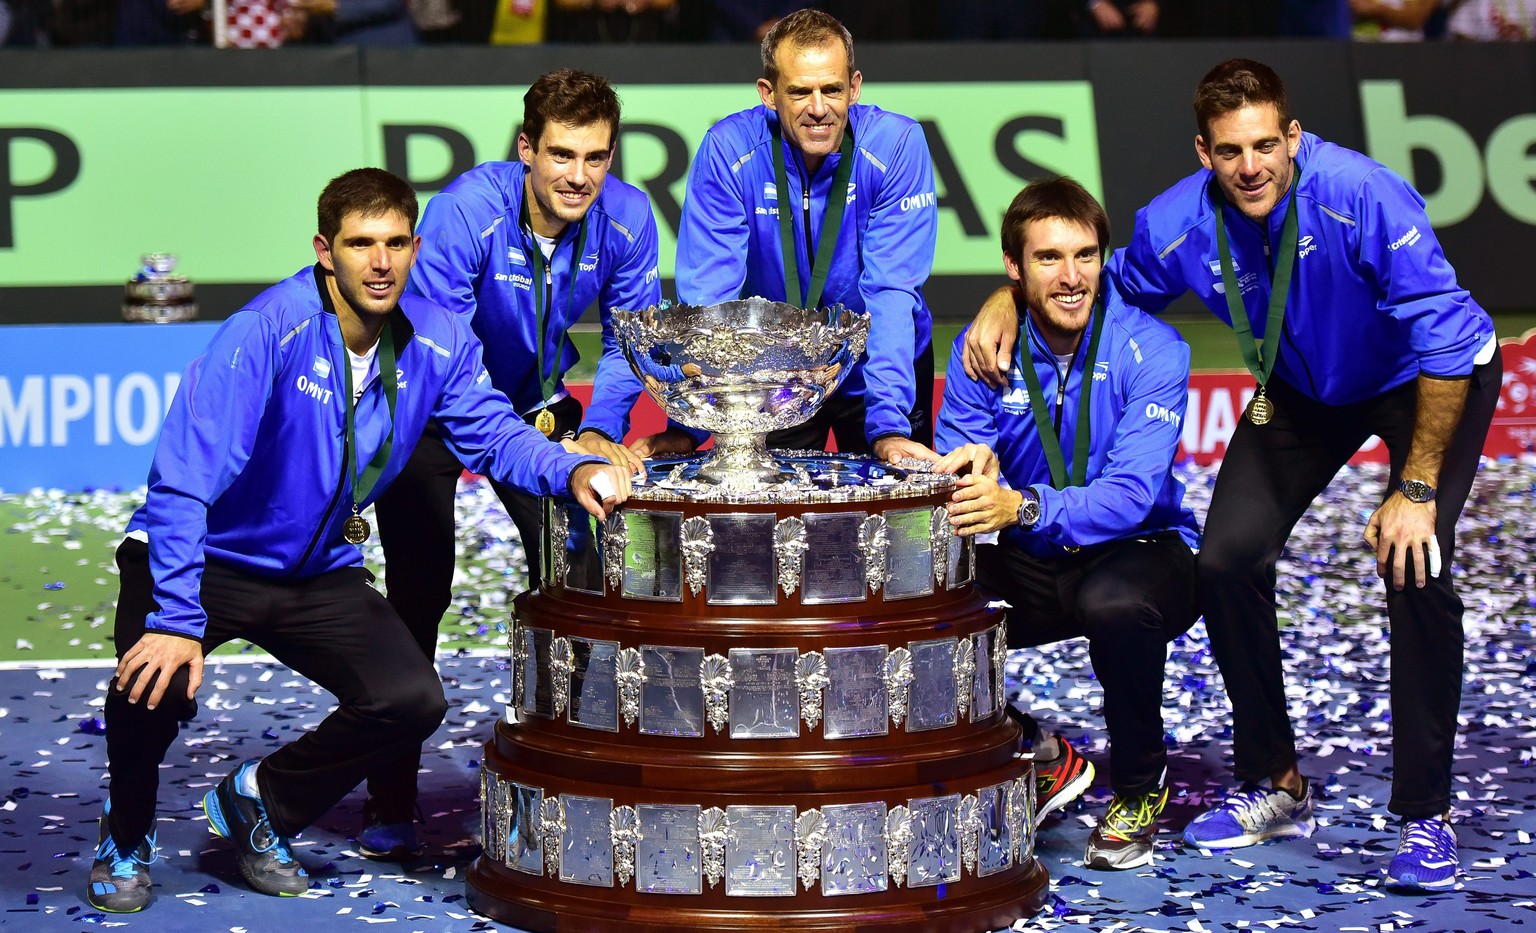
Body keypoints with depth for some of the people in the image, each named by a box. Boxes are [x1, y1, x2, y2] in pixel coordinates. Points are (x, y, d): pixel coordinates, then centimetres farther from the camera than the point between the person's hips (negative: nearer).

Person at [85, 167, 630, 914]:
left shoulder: (437, 342, -10)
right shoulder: (268, 333, -28)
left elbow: (492, 434, 1)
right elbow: (184, 479, -32)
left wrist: (573, 470, -22)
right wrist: (176, 620, -38)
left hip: (320, 573, 5)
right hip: (206, 555, -5)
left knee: (412, 701, -14)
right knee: (156, 680, -31)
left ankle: (261, 803, 15)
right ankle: (126, 833, 5)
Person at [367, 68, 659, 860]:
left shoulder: (626, 218, -20)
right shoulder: (467, 210, -33)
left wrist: (598, 432, -20)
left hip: (537, 402, 4)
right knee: (420, 588, -11)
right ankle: (389, 806, -4)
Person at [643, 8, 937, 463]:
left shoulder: (897, 144, -20)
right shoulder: (728, 149, -19)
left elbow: (891, 292, -24)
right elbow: (707, 291, -19)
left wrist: (888, 426, -32)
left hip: (877, 368, 0)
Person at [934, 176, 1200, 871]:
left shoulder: (1150, 350, -18)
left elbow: (1130, 495, -30)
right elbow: (958, 475, -12)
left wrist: (1021, 506, -48)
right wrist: (965, 470, -38)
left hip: (1142, 552, -4)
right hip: (1032, 568, 4)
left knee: (1113, 602, -39)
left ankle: (1140, 786, -8)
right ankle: (1038, 758, 6)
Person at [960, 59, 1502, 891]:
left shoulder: (1363, 198, -36)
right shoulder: (1178, 227, -21)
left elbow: (1443, 337, -32)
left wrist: (1416, 487, -30)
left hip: (1428, 380, -5)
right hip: (1304, 390, 5)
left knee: (1415, 568, -23)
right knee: (1227, 561, -9)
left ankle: (1423, 816, -10)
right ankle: (1273, 786, 10)